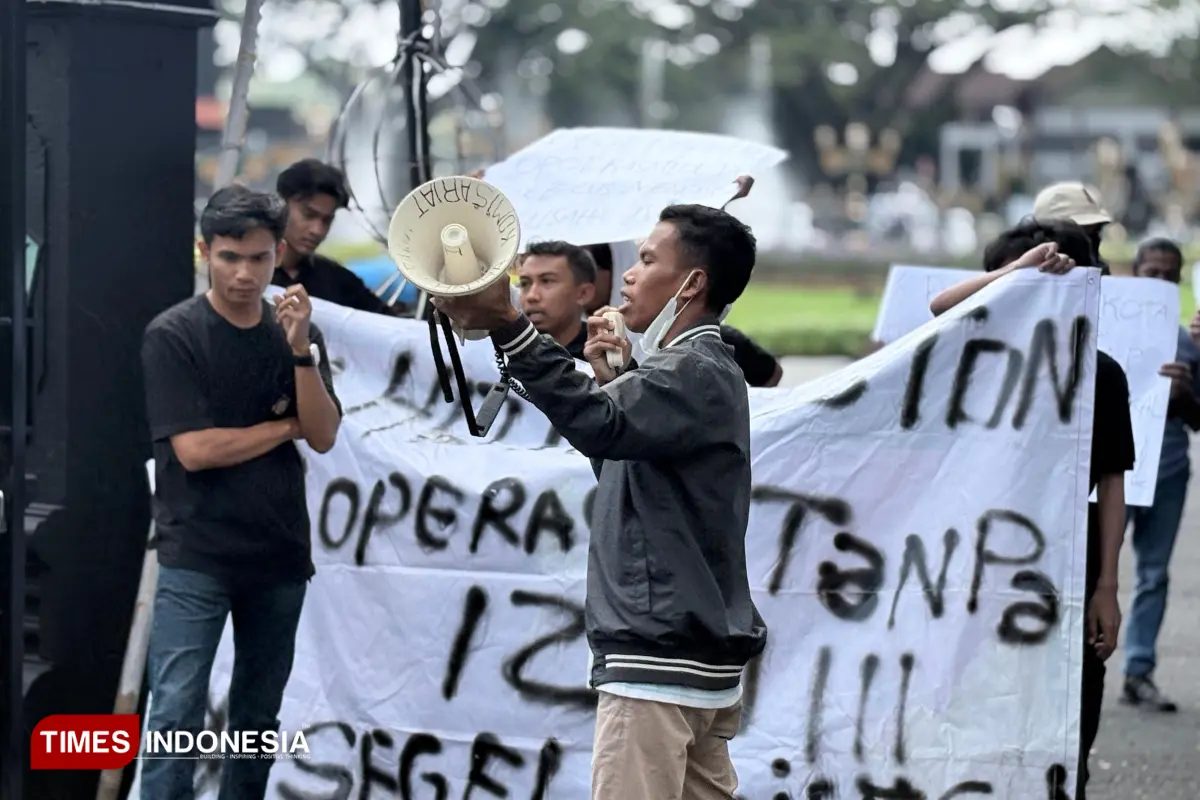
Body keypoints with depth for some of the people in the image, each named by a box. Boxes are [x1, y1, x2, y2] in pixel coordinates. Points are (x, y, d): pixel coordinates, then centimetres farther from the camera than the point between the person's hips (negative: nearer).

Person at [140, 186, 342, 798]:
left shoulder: (297, 333, 7)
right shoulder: (173, 335, -7)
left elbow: (324, 437, -3)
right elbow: (194, 449, -15)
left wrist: (300, 349, -16)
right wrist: (287, 426, -4)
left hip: (280, 552, 5)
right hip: (197, 555, -5)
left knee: (258, 714, 10)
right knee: (178, 709, -12)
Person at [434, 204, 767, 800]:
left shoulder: (694, 374, -13)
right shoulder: (700, 370, 20)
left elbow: (601, 426, -31)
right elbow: (618, 459, 23)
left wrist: (507, 327, -38)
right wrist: (608, 378, 8)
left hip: (661, 663, -11)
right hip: (702, 658, 11)